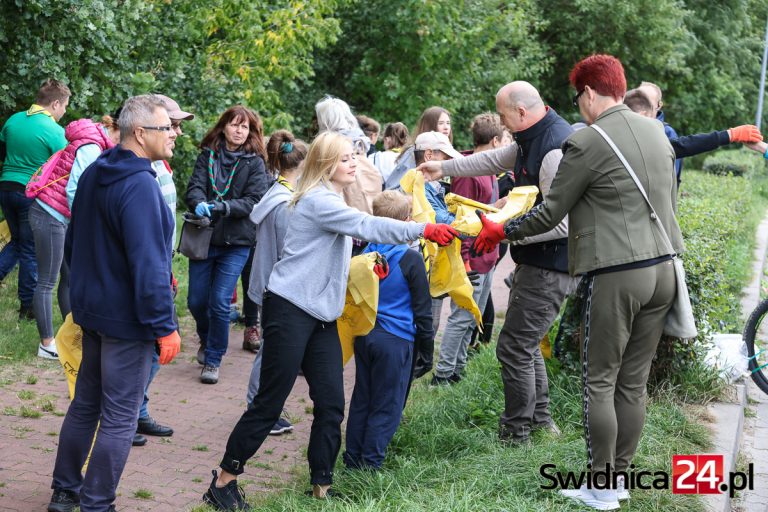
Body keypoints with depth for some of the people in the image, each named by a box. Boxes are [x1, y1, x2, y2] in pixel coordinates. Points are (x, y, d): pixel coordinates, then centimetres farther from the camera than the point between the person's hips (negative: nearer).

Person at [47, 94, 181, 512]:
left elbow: (73, 243, 17)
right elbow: (148, 265, -26)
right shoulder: (140, 185, -23)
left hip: (92, 307, 9)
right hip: (128, 318, -9)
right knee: (119, 419, 2)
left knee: (85, 403, 19)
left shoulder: (93, 174, 6)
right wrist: (164, 327, -21)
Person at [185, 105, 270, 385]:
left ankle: (213, 360, 12)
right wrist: (199, 204, -27)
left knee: (220, 303, -5)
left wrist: (223, 206, -22)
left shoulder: (254, 163, 0)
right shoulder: (207, 156, 7)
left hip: (236, 242, -2)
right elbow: (194, 187, -5)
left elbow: (254, 201, -8)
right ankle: (207, 340, 38)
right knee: (196, 301, 7)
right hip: (203, 237, 2)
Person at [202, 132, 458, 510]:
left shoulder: (333, 202, 16)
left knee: (331, 404, 3)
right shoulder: (317, 201, -14)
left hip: (322, 315, 9)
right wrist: (424, 230, -25)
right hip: (290, 311, -9)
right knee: (269, 403, -4)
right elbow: (367, 226, -24)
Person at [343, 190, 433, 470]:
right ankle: (370, 463, 6)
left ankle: (352, 458, 21)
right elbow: (422, 305, -6)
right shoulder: (410, 258, -12)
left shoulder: (366, 253, 4)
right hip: (395, 339, -6)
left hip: (364, 334, 6)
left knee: (361, 399, 16)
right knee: (386, 405, 4)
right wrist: (426, 339, 6)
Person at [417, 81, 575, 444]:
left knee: (514, 347, -6)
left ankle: (515, 435, 5)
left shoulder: (555, 150, -24)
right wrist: (444, 168, 28)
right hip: (535, 261, 11)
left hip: (549, 267, -11)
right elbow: (496, 160, 26)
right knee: (525, 344, 20)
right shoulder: (533, 137, 8)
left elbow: (562, 223, -28)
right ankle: (540, 421, 32)